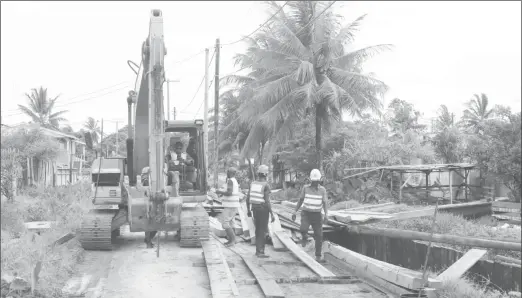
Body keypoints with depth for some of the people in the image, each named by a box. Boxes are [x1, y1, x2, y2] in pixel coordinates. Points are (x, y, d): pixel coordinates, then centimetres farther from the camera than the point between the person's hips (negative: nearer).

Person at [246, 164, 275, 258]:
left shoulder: (253, 183, 4)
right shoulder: (266, 185, -16)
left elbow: (248, 198, 7)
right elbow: (267, 201, -21)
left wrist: (248, 210, 18)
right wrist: (272, 214, -17)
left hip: (255, 208, 6)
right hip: (263, 209, -6)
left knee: (258, 230, 16)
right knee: (263, 231, -2)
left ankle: (258, 250, 19)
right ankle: (260, 252, -5)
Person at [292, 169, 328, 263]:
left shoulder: (322, 190, -1)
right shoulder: (306, 188, 1)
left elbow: (325, 203, -6)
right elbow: (301, 200, 11)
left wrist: (326, 215, -21)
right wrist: (295, 211, 9)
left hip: (317, 215, 1)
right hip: (306, 213, 0)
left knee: (319, 236, 0)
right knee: (303, 229, -26)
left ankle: (318, 256, 12)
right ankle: (305, 238, 10)